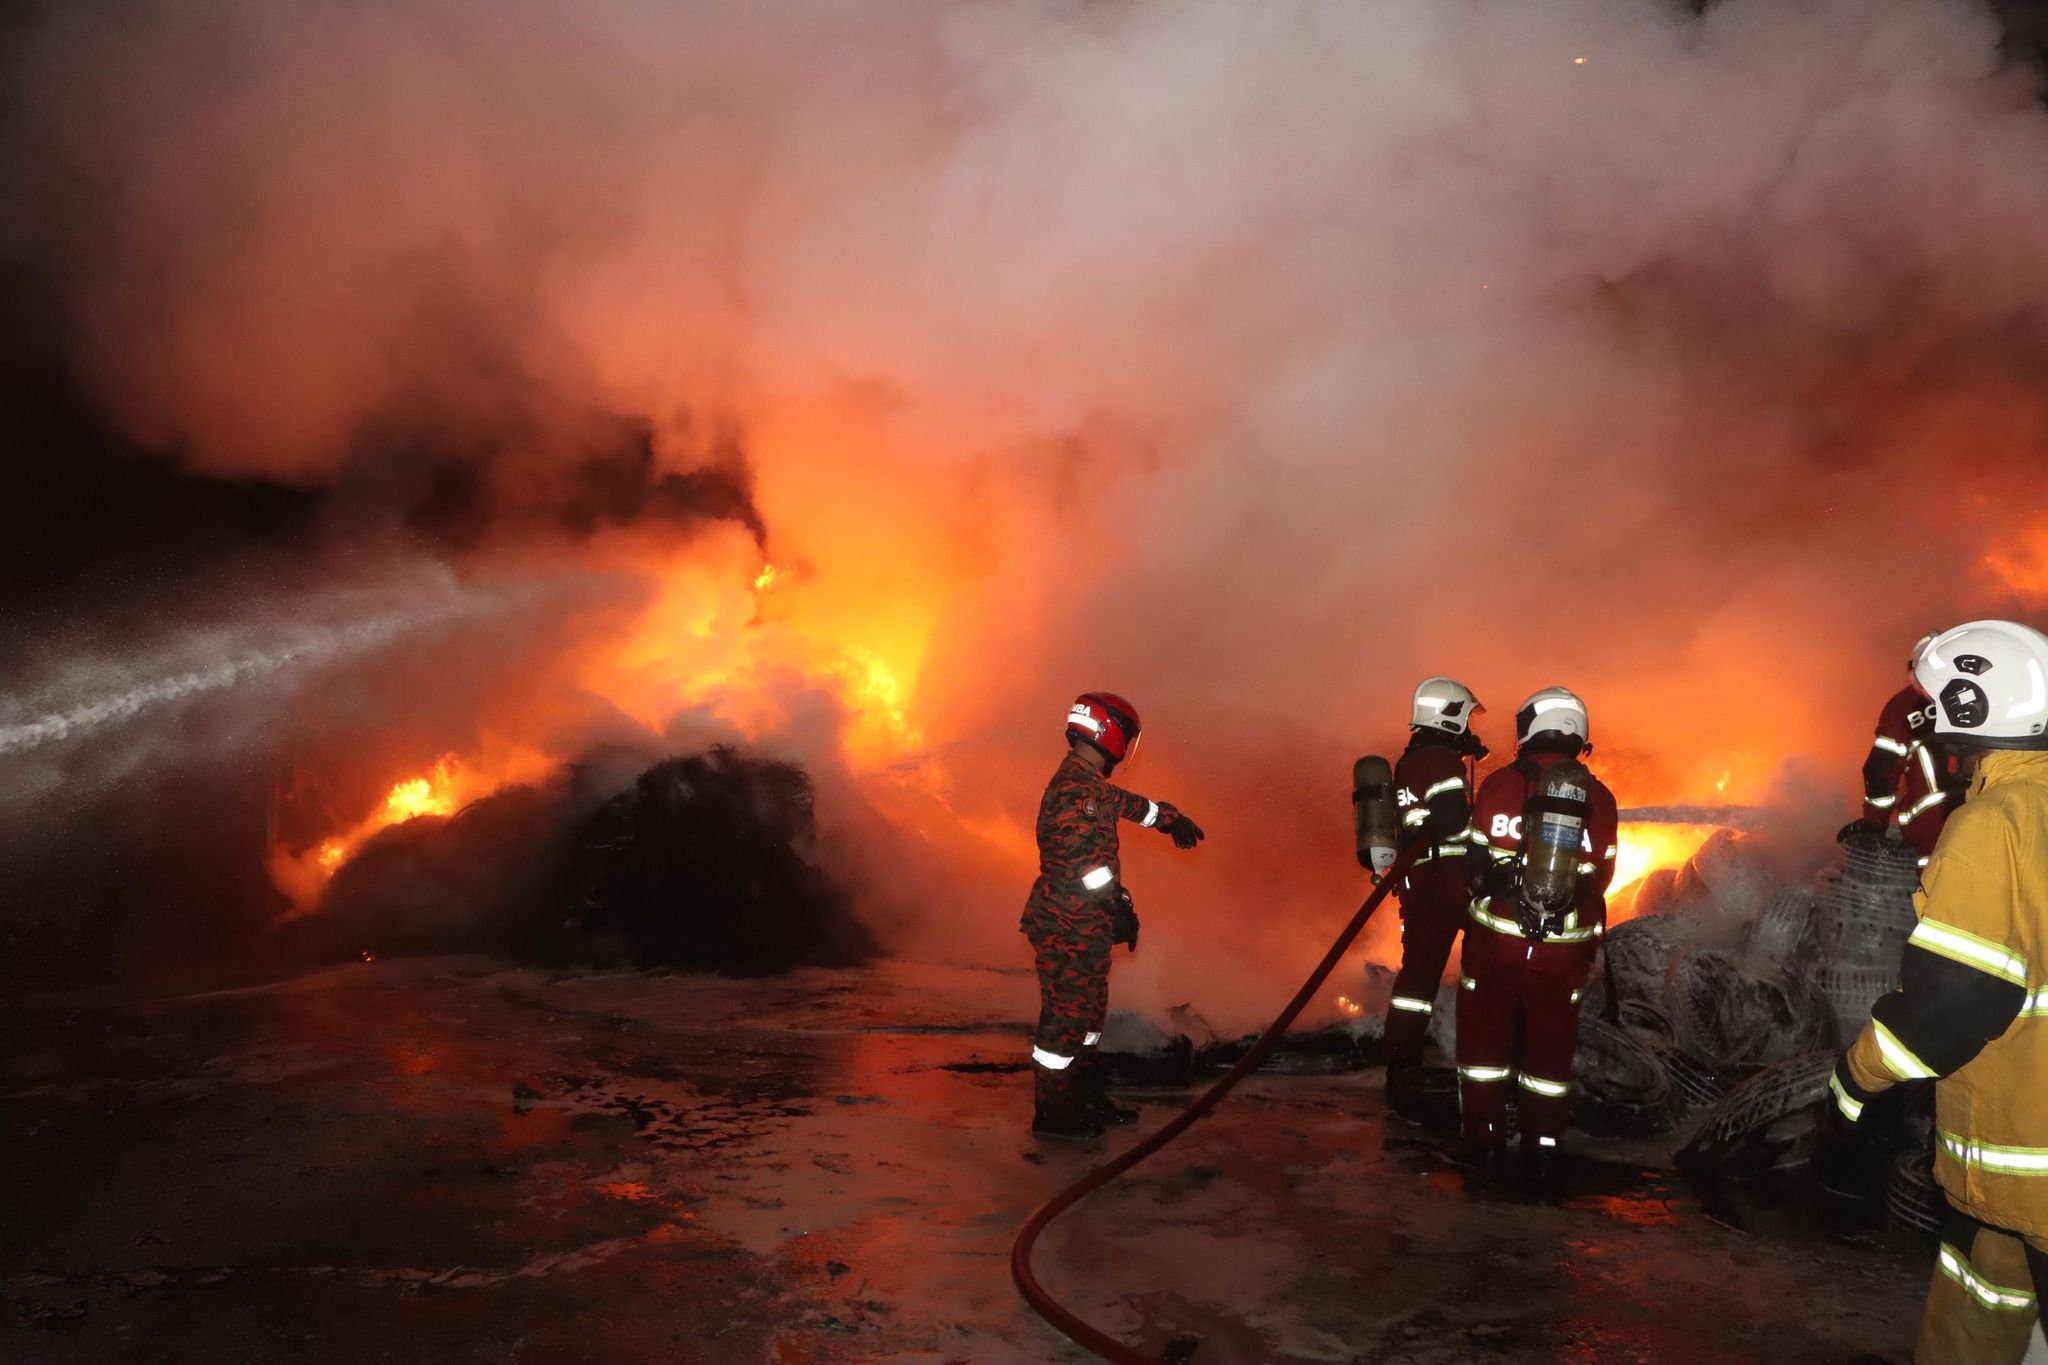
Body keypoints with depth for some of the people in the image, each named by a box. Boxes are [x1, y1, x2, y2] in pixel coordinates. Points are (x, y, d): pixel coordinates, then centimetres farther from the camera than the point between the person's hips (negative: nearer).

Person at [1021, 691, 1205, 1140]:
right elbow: (1085, 860, -26)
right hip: (1069, 929, -11)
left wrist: (1168, 818, 37)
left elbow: (1124, 802, 30)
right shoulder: (1076, 788, -21)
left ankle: (1088, 1096, 31)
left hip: (1084, 924, 11)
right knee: (1066, 1016, -2)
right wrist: (1118, 904, -24)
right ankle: (1051, 1112, 7)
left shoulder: (1086, 782, 13)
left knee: (1089, 1009, 19)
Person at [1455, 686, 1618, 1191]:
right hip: (1566, 945, 2)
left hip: (1497, 936, -1)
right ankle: (1542, 1153, 16)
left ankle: (1485, 1140, 17)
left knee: (1486, 1035, 12)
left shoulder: (1499, 785, -9)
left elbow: (1477, 863, -3)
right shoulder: (1599, 798, -3)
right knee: (1552, 1045, 12)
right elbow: (1601, 877, 4)